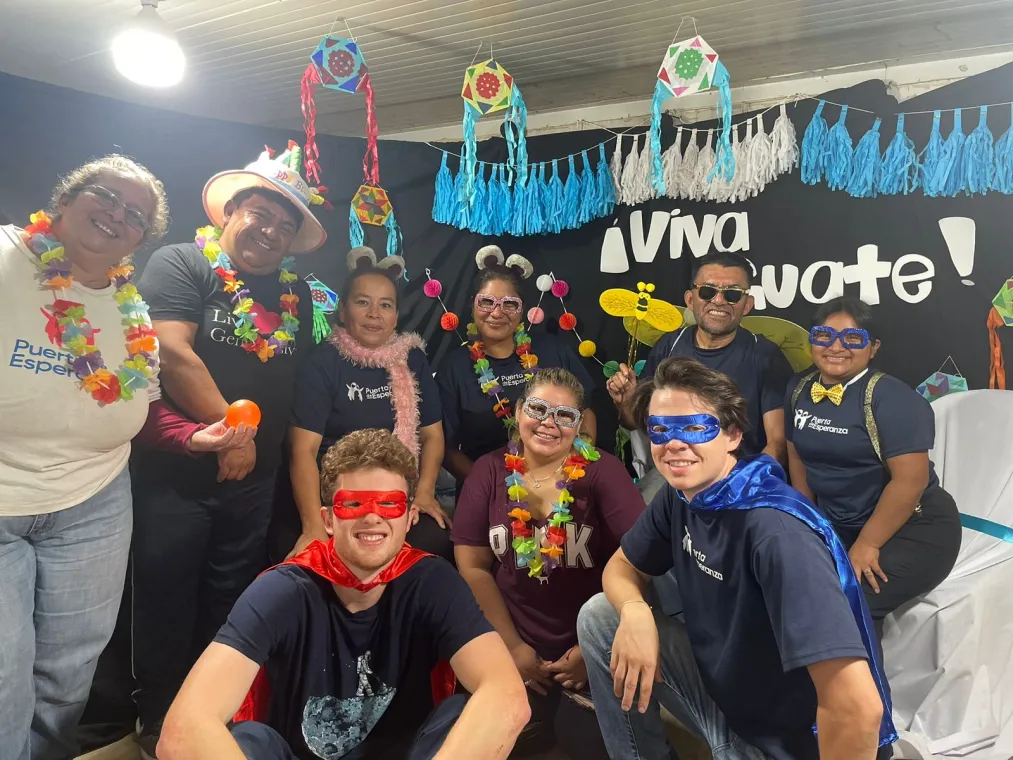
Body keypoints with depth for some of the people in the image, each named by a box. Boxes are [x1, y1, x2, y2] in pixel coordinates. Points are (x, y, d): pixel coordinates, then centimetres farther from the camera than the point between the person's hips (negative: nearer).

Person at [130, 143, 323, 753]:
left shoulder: (296, 294, 10)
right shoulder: (182, 264, -7)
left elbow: (302, 378, 13)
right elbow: (172, 353, -19)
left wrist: (264, 440, 3)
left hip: (253, 482, 5)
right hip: (174, 475, -5)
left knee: (228, 611, 18)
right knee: (166, 606, 9)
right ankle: (159, 725, 31)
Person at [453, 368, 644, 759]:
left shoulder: (603, 471, -7)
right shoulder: (489, 471, 0)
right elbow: (473, 567, 0)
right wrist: (512, 646, -6)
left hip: (590, 646, -1)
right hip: (516, 649, 2)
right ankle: (541, 717, 19)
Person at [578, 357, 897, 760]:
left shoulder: (776, 529, -31)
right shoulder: (680, 495, -6)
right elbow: (621, 566, 7)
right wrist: (634, 613, -16)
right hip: (720, 690, 7)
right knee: (599, 615, -1)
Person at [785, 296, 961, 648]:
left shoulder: (890, 397, -18)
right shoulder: (799, 389, 2)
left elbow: (910, 479, -22)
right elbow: (798, 456, 11)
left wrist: (867, 545, -18)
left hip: (912, 531, -6)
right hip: (837, 527, 6)